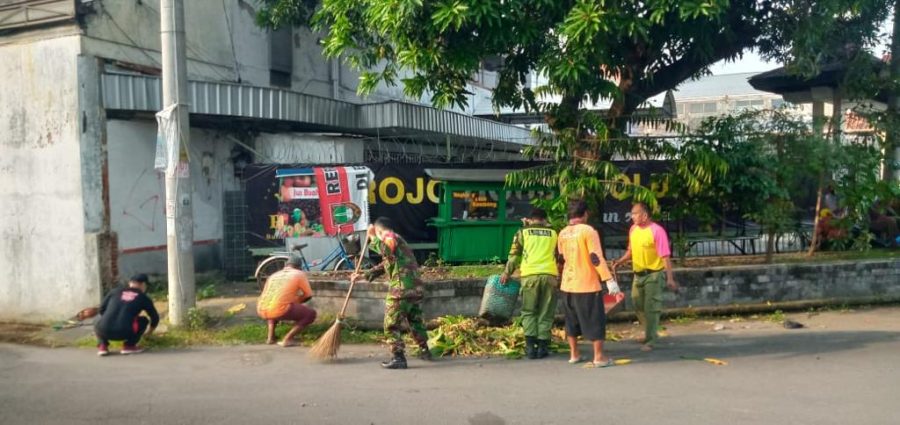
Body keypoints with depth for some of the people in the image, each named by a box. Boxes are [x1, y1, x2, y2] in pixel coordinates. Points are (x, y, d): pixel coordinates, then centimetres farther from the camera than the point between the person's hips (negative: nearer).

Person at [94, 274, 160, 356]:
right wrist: (150, 331, 44)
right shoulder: (143, 297, 14)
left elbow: (101, 310, 23)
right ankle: (129, 346, 12)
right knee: (143, 320, 25)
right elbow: (155, 317, 23)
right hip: (124, 333, -3)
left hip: (104, 331, 3)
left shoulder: (115, 291, 18)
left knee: (98, 327, 38)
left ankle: (102, 346, 12)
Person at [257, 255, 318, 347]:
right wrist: (296, 300, 31)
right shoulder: (299, 274, 10)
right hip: (279, 310, -6)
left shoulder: (274, 275, 26)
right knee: (311, 314, 13)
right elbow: (308, 295, 11)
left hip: (261, 311, 6)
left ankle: (270, 336, 21)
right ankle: (287, 339, 1)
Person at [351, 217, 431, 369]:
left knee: (392, 324, -2)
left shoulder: (390, 237, -2)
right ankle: (424, 350, 35)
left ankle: (398, 357, -4)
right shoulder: (396, 241, 28)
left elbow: (385, 250, -27)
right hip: (416, 288, 10)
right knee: (416, 320, 24)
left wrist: (372, 237, -15)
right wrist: (363, 276, 32)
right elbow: (383, 265, 33)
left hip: (401, 290, -10)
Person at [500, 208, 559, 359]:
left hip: (530, 275, -1)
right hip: (549, 275, 1)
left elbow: (514, 254, 6)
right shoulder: (553, 233, 14)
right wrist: (558, 275, 31)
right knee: (546, 312, 8)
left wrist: (507, 272, 16)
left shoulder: (523, 232, 9)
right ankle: (542, 346, 5)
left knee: (529, 311, 7)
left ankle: (530, 346, -2)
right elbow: (558, 256, 19)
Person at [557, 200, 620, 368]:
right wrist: (609, 280, -18)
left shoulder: (562, 234, 6)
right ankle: (599, 357, 5)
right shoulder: (588, 231, -13)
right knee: (595, 320, 3)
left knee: (572, 320, 15)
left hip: (567, 284, 6)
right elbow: (597, 258, -19)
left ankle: (574, 354, 21)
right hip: (587, 284, -6)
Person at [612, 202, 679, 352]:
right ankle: (651, 333, 34)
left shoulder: (657, 230, -17)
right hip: (638, 274, 8)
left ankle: (650, 340, 6)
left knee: (651, 308, -3)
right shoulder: (633, 229, 4)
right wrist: (620, 261, 2)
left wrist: (670, 278, -21)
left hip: (654, 274, -7)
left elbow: (665, 256, -18)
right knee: (638, 306, 16)